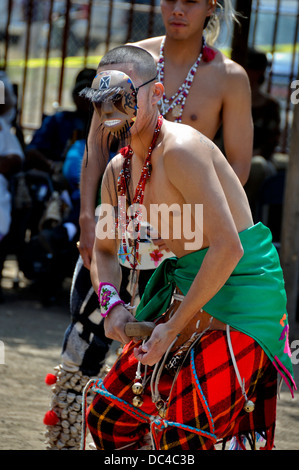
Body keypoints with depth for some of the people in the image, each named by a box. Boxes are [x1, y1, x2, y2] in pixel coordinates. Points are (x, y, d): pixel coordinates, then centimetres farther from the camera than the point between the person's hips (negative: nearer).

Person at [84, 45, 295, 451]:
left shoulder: (180, 150, -21)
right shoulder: (118, 170, 7)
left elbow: (228, 248, -26)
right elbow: (104, 251, 21)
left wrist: (173, 327, -22)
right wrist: (111, 303, -2)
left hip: (239, 290, -9)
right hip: (184, 288, 9)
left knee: (182, 437, -12)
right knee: (107, 418, 10)